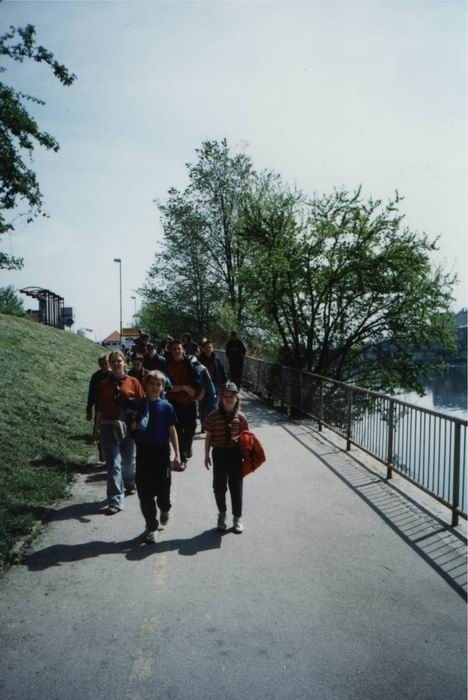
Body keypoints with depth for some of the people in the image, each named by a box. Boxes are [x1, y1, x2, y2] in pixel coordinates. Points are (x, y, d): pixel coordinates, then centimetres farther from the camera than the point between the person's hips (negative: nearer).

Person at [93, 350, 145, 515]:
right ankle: (115, 501, -1)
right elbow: (100, 409, 8)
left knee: (129, 460, 17)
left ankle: (129, 485, 44)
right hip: (109, 427, 0)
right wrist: (97, 430, 10)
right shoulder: (104, 385, 4)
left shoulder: (133, 382, -2)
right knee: (113, 464, -3)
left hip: (129, 427, 0)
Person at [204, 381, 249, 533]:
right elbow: (208, 437, 1)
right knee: (219, 487, 10)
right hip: (219, 453, 0)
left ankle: (237, 517, 23)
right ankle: (222, 514, 33)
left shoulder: (240, 416, -4)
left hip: (235, 453, 0)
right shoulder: (214, 416, -6)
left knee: (236, 486, 8)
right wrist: (207, 455, 1)